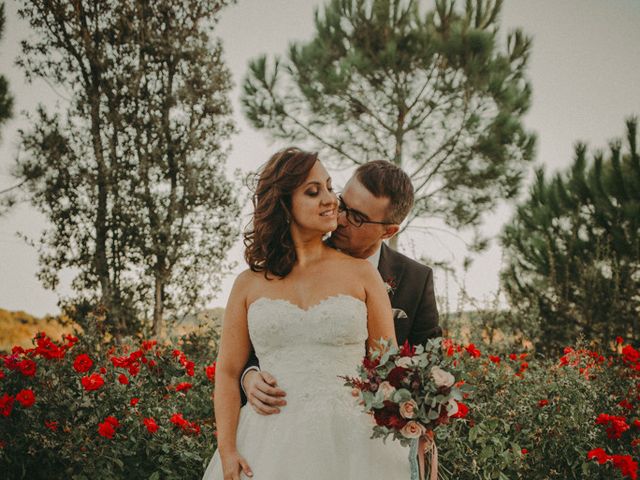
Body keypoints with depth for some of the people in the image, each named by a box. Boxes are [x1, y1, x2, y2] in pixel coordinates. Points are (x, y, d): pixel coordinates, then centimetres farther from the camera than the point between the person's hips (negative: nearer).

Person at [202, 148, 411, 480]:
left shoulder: (361, 274, 4)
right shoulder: (249, 285, 6)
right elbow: (228, 372, 5)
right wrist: (227, 452, -6)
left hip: (350, 442, 0)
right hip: (272, 445, 1)